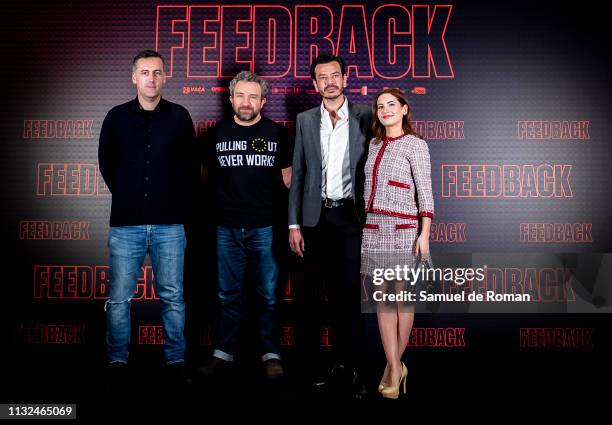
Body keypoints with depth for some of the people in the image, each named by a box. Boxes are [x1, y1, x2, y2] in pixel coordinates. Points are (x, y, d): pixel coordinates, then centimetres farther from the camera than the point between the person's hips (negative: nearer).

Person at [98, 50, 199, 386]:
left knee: (173, 296, 6)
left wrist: (179, 202, 8)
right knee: (119, 298, 4)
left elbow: (191, 166, 10)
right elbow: (106, 163, 16)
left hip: (169, 224, 0)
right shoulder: (117, 116, 6)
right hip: (125, 223, 1)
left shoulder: (179, 116, 4)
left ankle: (176, 359, 19)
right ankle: (117, 361, 19)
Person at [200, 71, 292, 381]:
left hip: (265, 227, -1)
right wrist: (228, 195, 9)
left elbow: (287, 177, 7)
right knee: (229, 295, 10)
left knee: (269, 295, 5)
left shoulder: (276, 132, 3)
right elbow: (207, 173, 17)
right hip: (227, 227, 1)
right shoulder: (218, 132, 6)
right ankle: (223, 353, 20)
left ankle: (271, 354, 16)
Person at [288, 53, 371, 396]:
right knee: (331, 292, 8)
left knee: (350, 292, 0)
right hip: (316, 217, 2)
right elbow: (298, 174, 7)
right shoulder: (305, 120, 9)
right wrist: (294, 224, 2)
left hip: (351, 216, -2)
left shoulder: (365, 117, 3)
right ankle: (339, 361, 21)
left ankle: (353, 365, 12)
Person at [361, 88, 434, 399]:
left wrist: (424, 234, -12)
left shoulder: (415, 145, 1)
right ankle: (395, 368, 8)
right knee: (382, 298, 2)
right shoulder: (373, 145, 16)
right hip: (372, 229, 5)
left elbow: (425, 192, -5)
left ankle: (393, 365, 16)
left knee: (403, 297, 1)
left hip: (403, 229, -5)